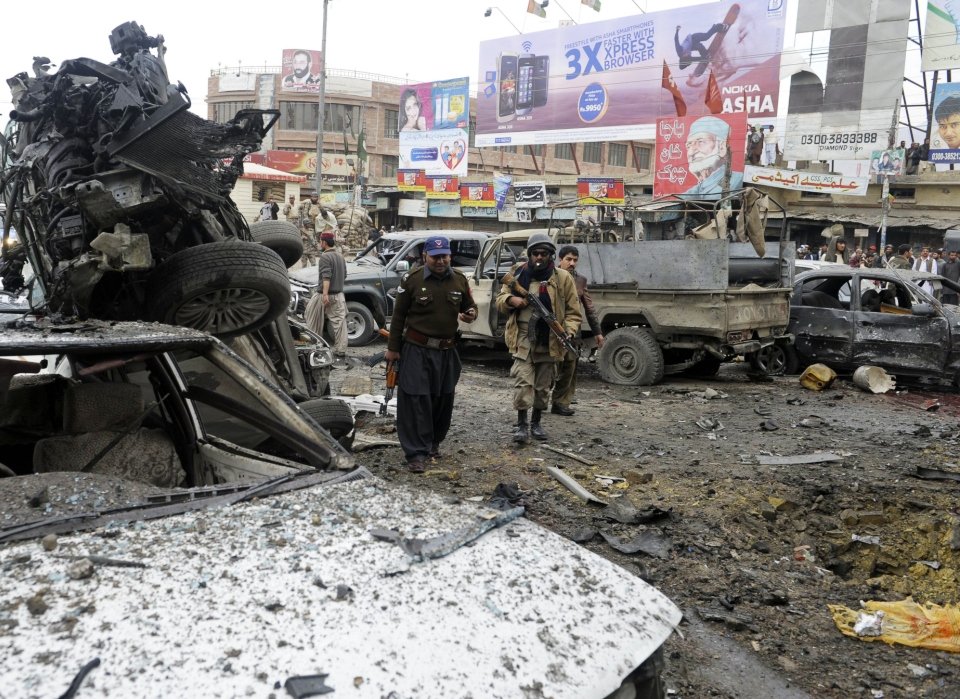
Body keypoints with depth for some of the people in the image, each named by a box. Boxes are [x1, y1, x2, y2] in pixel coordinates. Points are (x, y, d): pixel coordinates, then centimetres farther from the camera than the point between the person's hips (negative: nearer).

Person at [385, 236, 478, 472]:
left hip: (447, 351, 4)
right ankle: (416, 453, -2)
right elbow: (399, 315, -1)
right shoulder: (412, 279, -6)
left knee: (443, 399, 13)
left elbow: (469, 306, 16)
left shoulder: (459, 280, 4)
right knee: (415, 400, -8)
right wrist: (393, 348, -1)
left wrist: (471, 314, -9)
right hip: (416, 349, -4)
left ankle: (434, 442, 32)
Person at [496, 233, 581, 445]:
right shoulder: (518, 274, 3)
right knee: (523, 382, -10)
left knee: (543, 386, 12)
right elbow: (500, 300, 11)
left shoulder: (562, 278, 0)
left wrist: (569, 331, -15)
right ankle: (521, 424, -1)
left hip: (549, 342, 1)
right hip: (523, 340, -1)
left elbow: (573, 312, 2)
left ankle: (536, 422, 28)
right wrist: (511, 300, -12)